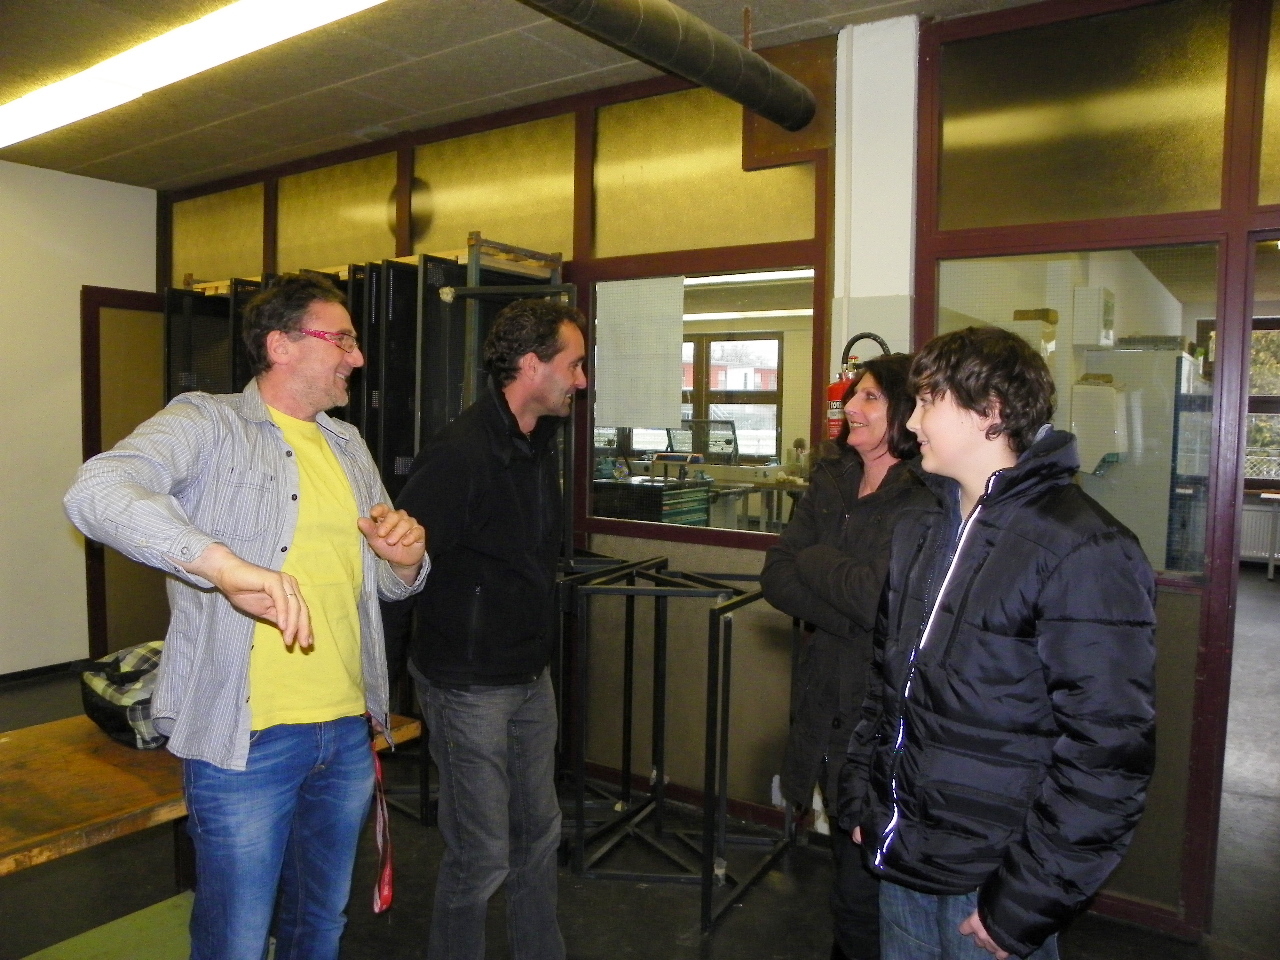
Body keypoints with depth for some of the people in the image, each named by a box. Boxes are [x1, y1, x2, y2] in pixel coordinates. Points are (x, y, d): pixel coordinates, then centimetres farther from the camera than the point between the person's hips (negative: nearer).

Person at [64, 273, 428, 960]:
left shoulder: (348, 445, 13)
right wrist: (225, 564, -41)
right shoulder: (208, 425, -7)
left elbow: (392, 585, 20)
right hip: (245, 738, -6)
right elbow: (95, 491, -27)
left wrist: (407, 559, -5)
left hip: (348, 731, 6)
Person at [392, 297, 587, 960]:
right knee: (482, 857, 5)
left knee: (540, 832, 20)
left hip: (530, 676, 8)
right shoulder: (459, 453, -23)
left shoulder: (540, 443, 6)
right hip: (469, 686, -8)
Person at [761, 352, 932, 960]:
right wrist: (847, 613, -15)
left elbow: (880, 597, -25)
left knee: (862, 889, 4)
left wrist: (813, 560, -9)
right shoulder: (830, 482, 6)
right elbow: (775, 577, -1)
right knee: (846, 859, 23)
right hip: (826, 700, 7)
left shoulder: (928, 499, -16)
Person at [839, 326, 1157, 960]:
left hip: (988, 889, -6)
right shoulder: (919, 533, 6)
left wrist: (1025, 903, -18)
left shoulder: (1083, 552, -18)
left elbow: (1108, 753, -20)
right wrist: (862, 800, 11)